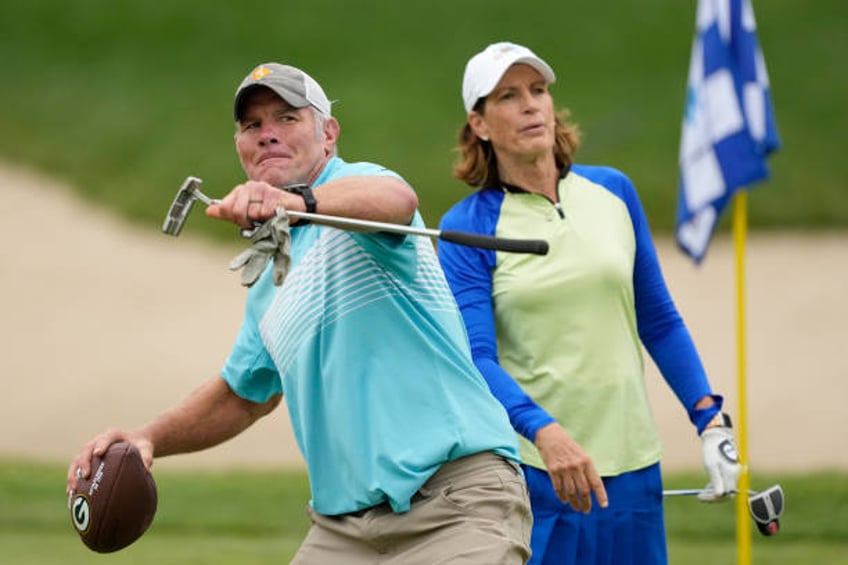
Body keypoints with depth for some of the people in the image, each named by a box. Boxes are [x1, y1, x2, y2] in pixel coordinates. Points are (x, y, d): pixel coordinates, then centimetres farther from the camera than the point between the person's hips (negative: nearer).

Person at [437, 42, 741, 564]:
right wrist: (545, 432, -30)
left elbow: (657, 319, 15)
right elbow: (476, 358, -14)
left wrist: (710, 419, 5)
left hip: (631, 463, 3)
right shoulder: (466, 227, -4)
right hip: (529, 469, -3)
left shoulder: (612, 190, 8)